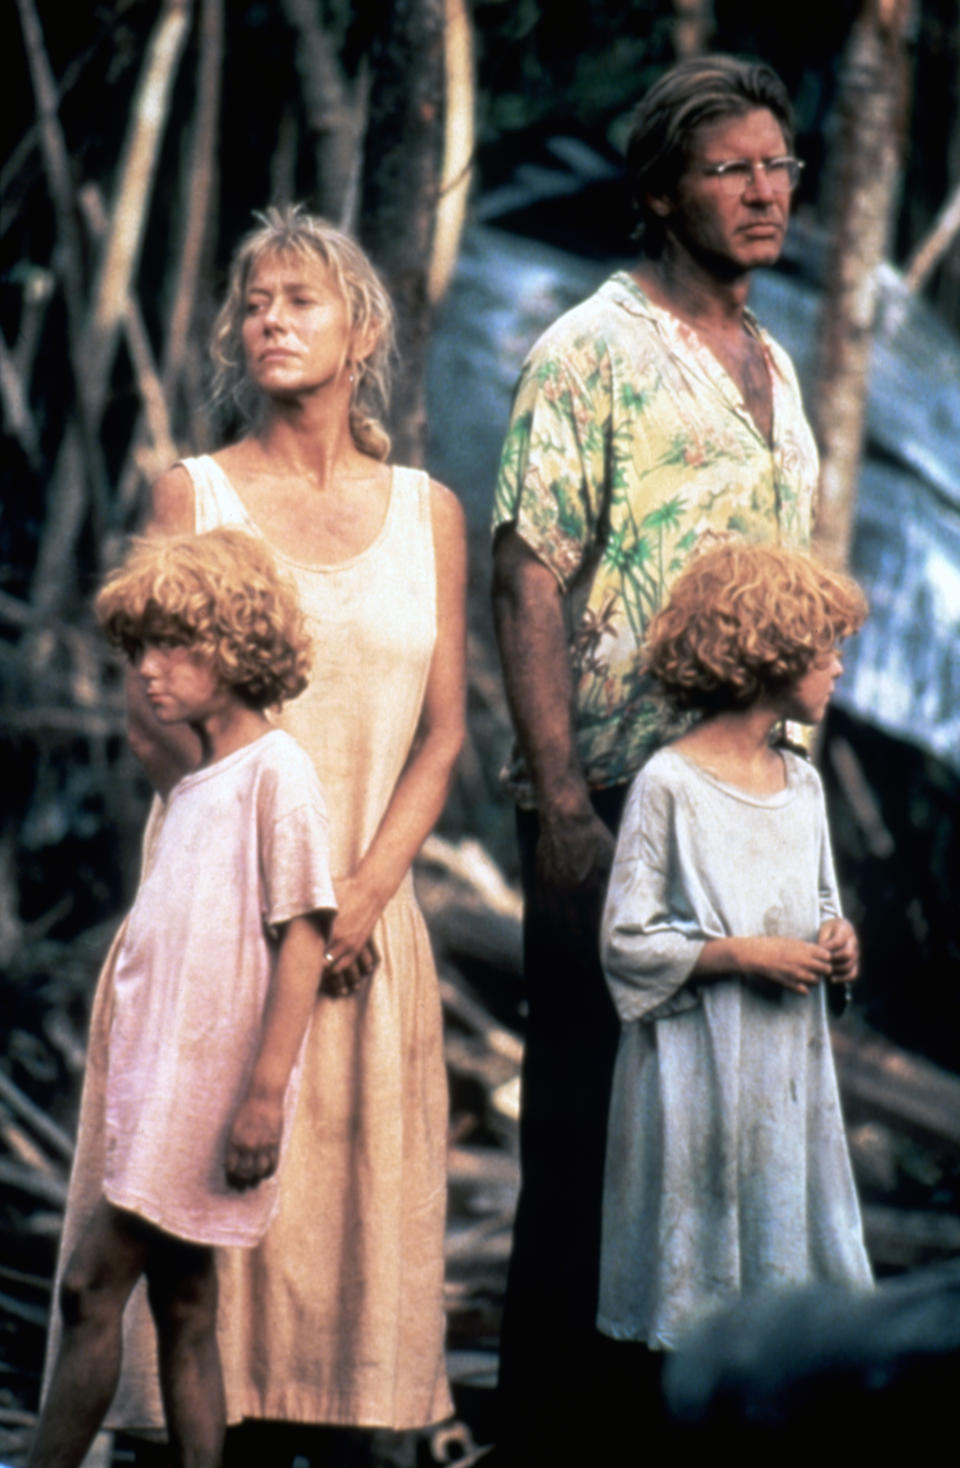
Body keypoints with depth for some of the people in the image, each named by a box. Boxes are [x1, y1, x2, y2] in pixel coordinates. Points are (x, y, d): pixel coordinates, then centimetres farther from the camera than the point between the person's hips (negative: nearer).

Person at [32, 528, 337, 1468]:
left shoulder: (275, 772, -10)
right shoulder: (192, 784, 15)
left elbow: (301, 937, -14)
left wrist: (267, 1091, -18)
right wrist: (131, 1081, 16)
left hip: (207, 1088, -9)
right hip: (160, 1080, 9)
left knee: (91, 1284, -10)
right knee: (181, 1309, 8)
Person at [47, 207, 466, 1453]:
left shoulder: (427, 512, 8)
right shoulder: (194, 494, 2)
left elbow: (441, 733, 6)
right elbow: (155, 718, -2)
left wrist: (364, 894, -7)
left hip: (365, 916, 2)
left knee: (353, 1184, 2)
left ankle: (336, 1426, 10)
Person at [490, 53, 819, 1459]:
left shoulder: (772, 364, 15)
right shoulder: (592, 353, -7)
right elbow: (529, 580, -12)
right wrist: (559, 801, -18)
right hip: (617, 794, -7)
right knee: (588, 1115, -1)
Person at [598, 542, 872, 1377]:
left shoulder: (802, 782, 10)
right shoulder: (670, 784, -11)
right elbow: (626, 942, -12)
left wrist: (834, 942, 1)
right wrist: (743, 955, -17)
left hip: (791, 1061, 6)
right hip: (701, 1073, -6)